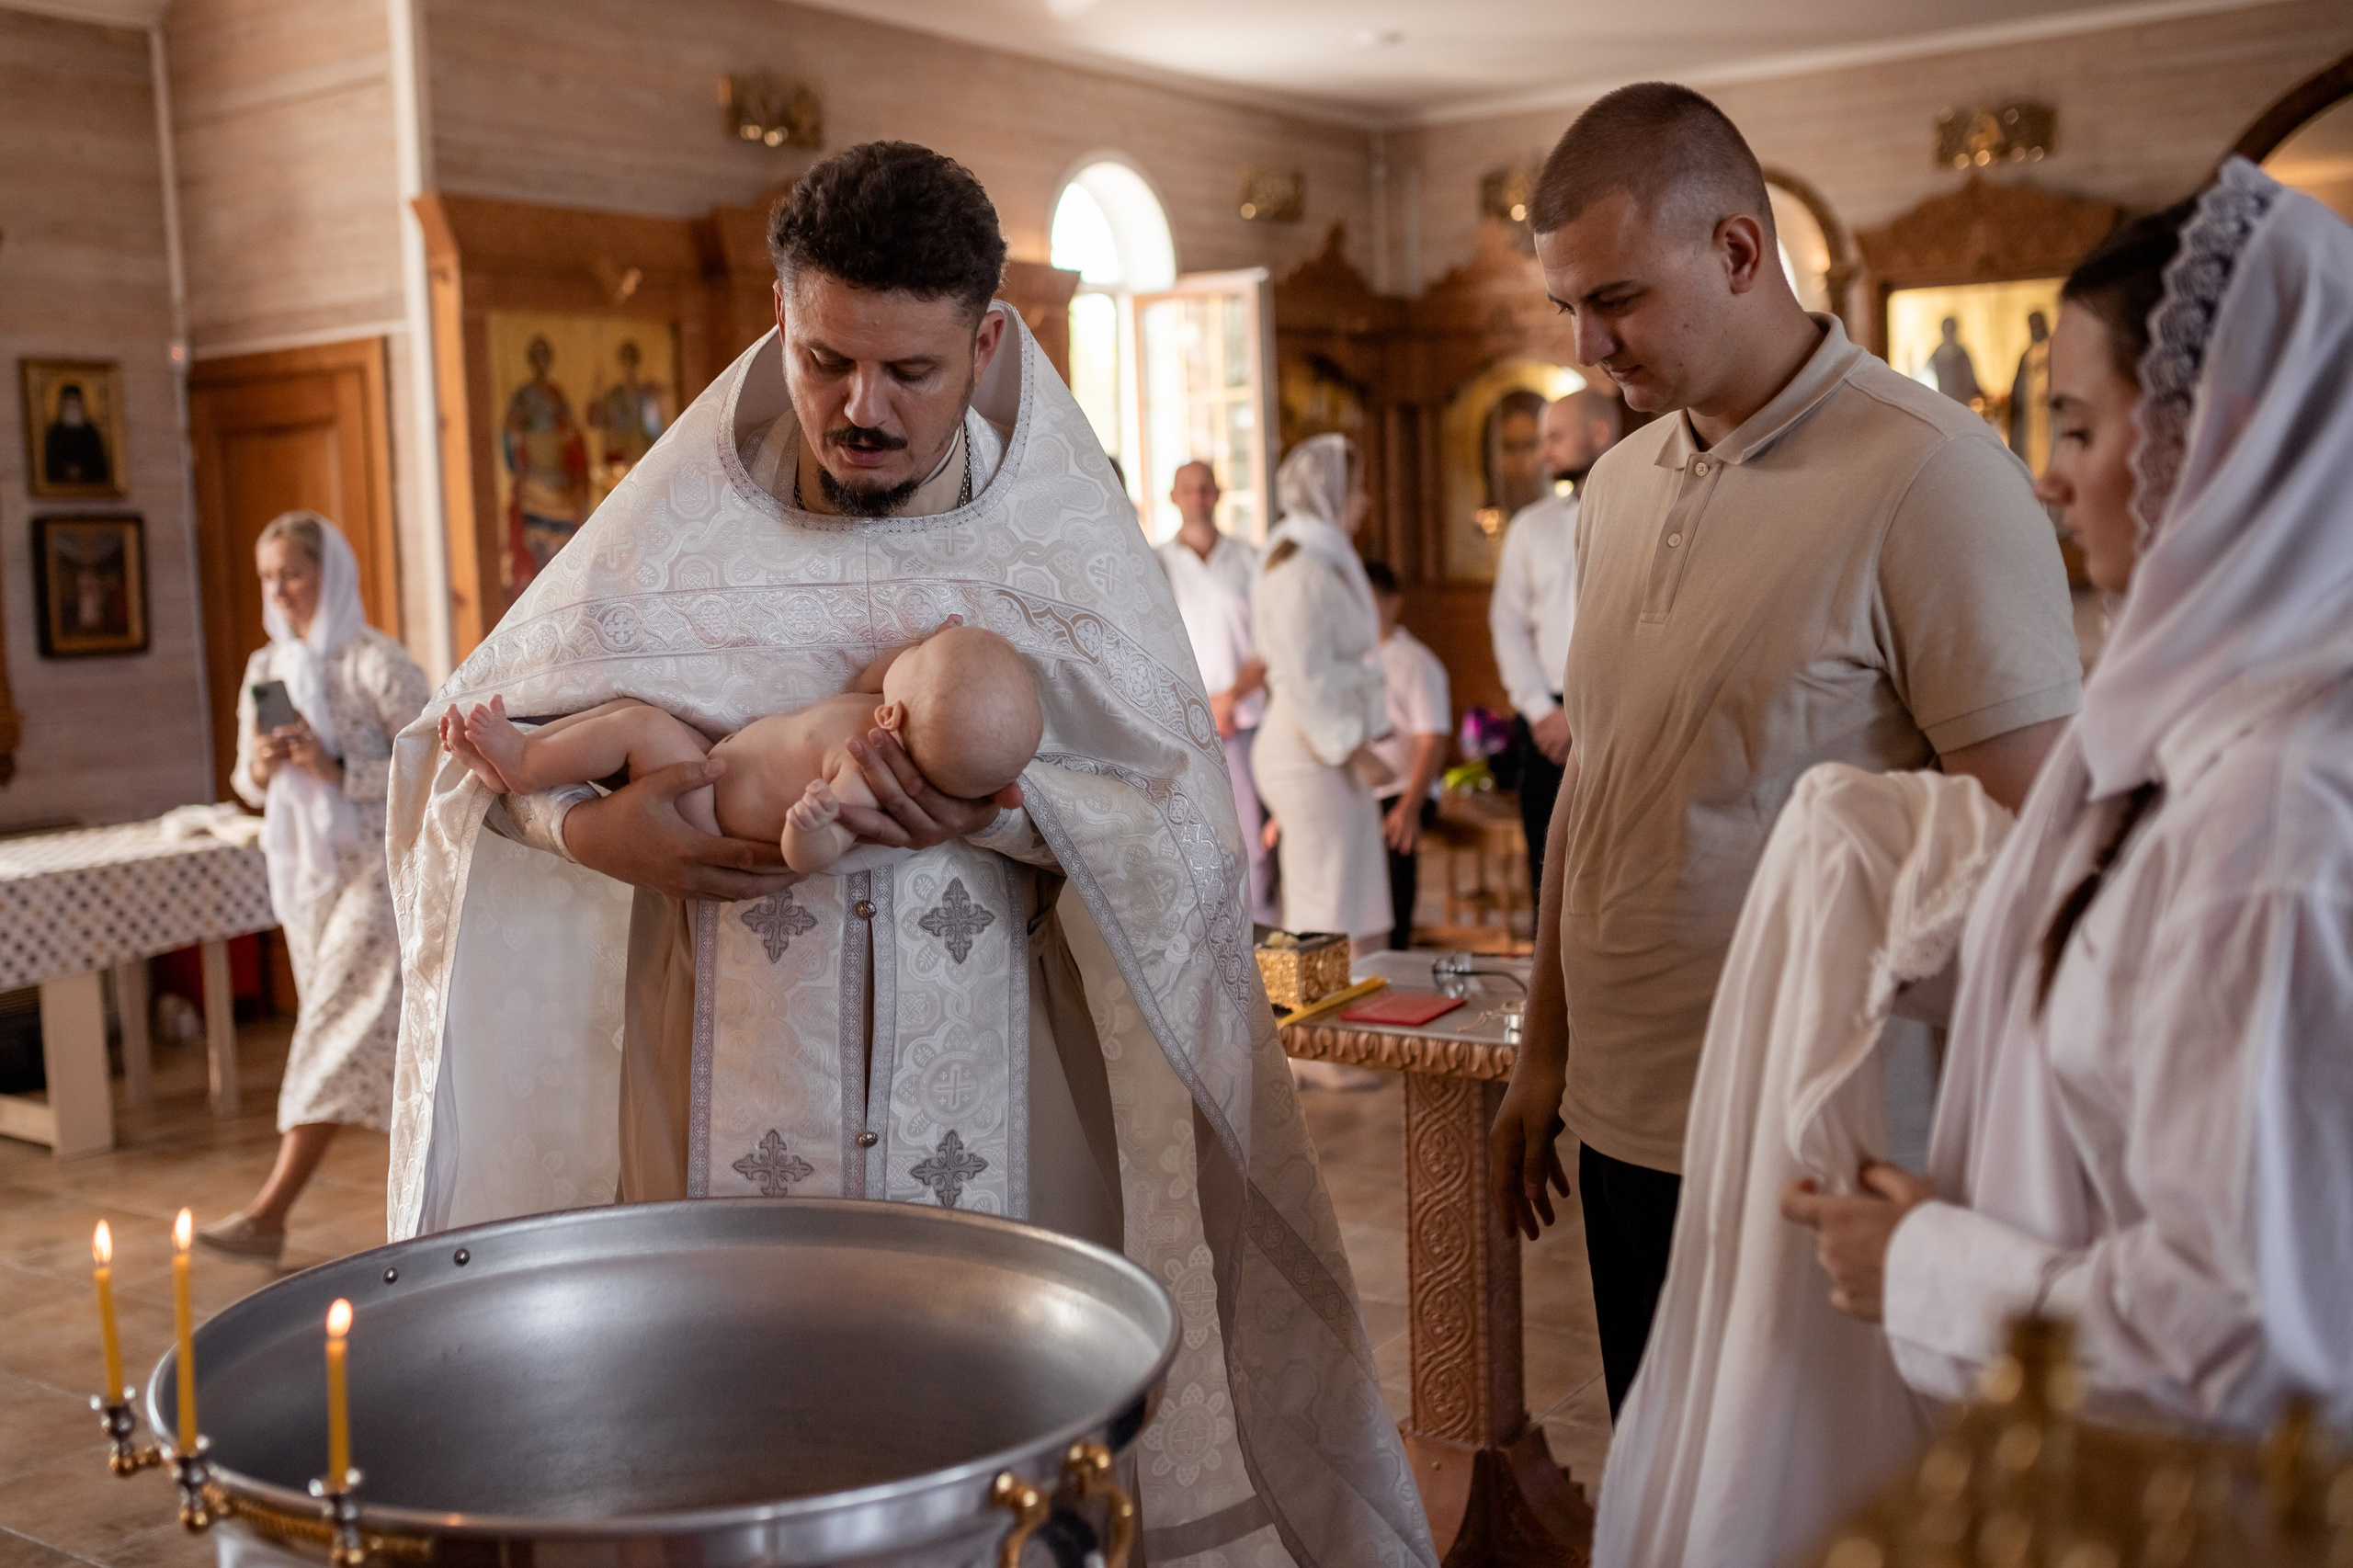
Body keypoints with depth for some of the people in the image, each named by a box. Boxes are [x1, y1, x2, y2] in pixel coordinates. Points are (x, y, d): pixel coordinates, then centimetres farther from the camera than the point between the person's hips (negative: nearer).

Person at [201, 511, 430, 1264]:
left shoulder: (375, 663, -10)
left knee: (337, 1029, -10)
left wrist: (338, 771, -23)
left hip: (377, 868, -7)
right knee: (382, 1039, 11)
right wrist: (260, 770, -8)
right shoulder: (265, 669, 9)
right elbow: (245, 781, 15)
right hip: (302, 866, 7)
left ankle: (270, 1212, -13)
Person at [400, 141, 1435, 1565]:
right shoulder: (683, 527, 0)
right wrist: (594, 829, -15)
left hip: (993, 1125, 0)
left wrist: (1011, 812, -24)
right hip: (738, 1121, 0)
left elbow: (1189, 817, -5)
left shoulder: (1064, 526, 0)